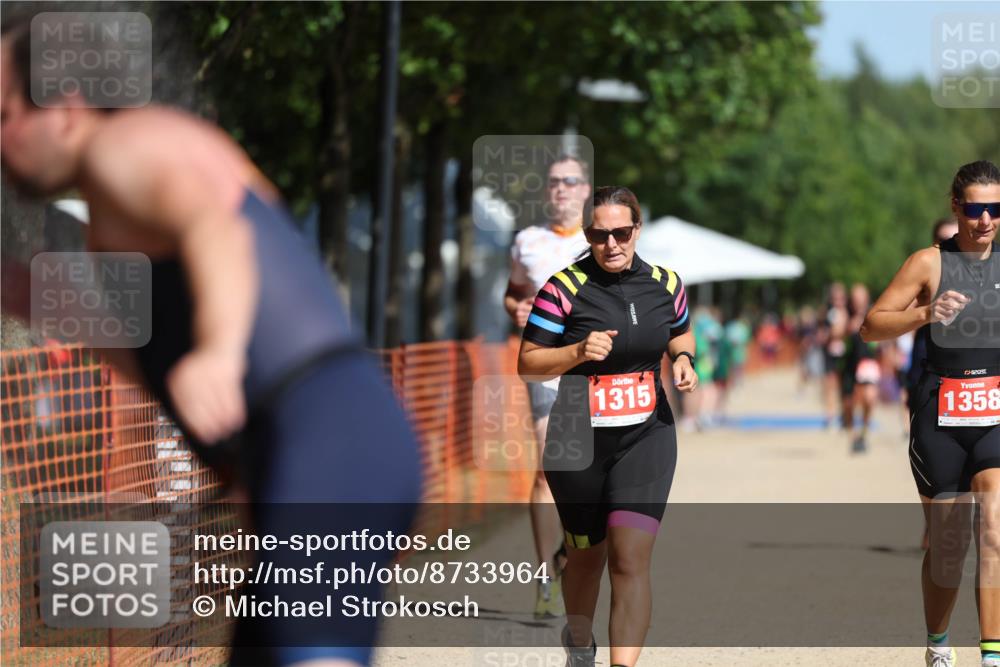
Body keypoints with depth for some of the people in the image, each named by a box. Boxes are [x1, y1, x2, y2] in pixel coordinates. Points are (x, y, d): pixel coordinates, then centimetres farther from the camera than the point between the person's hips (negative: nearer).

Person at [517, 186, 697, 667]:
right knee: (586, 555, 15)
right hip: (577, 443, -1)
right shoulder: (564, 288, -10)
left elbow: (680, 335, 22)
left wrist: (684, 360, 0)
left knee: (631, 559, -15)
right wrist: (578, 352, -23)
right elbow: (527, 362, -7)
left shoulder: (664, 285, 1)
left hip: (646, 437, 1)